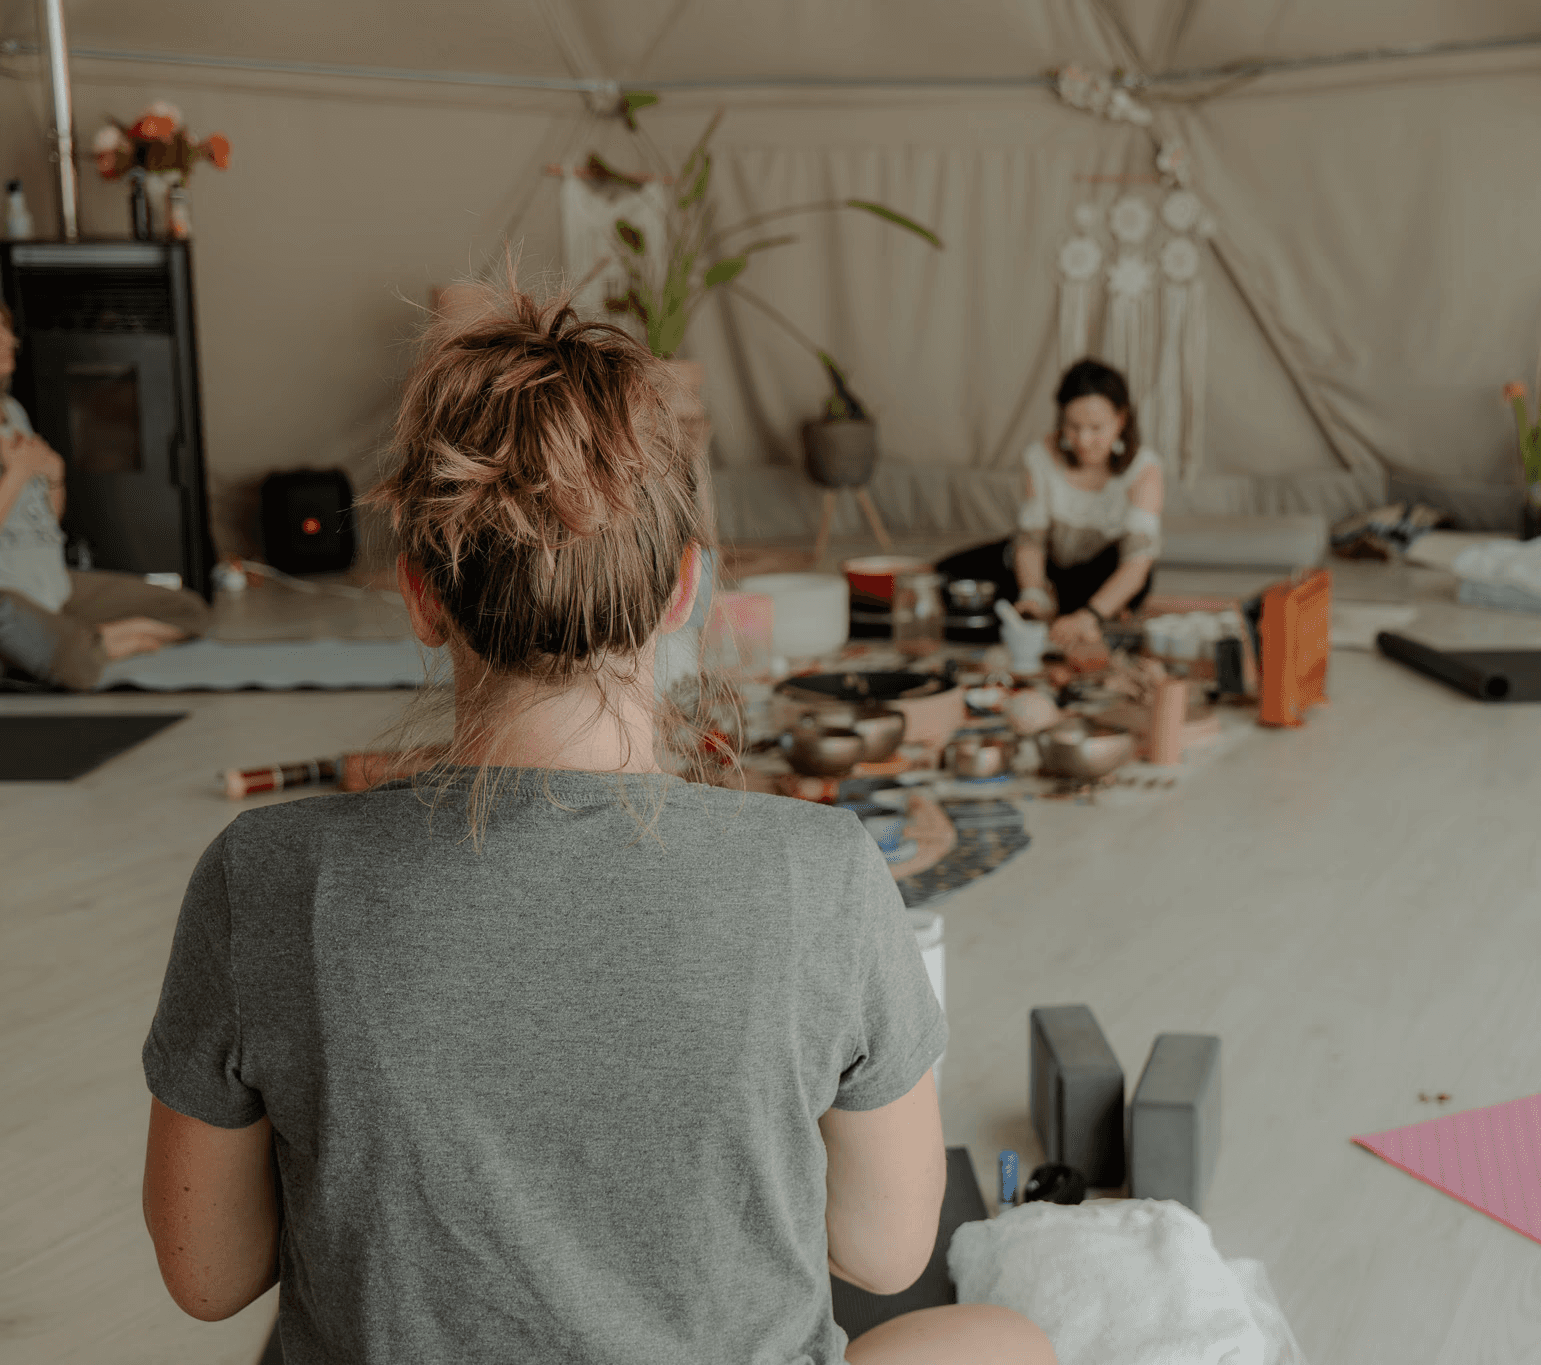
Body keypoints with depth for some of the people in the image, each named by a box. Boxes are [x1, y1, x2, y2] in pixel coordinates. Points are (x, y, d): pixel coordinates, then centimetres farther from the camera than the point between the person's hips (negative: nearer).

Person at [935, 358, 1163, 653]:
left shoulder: (1142, 467, -27)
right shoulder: (1045, 456, -19)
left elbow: (1138, 561, -38)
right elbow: (1030, 538, -18)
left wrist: (1090, 615, -54)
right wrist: (1033, 594, -40)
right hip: (1050, 561, 3)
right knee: (950, 573, -13)